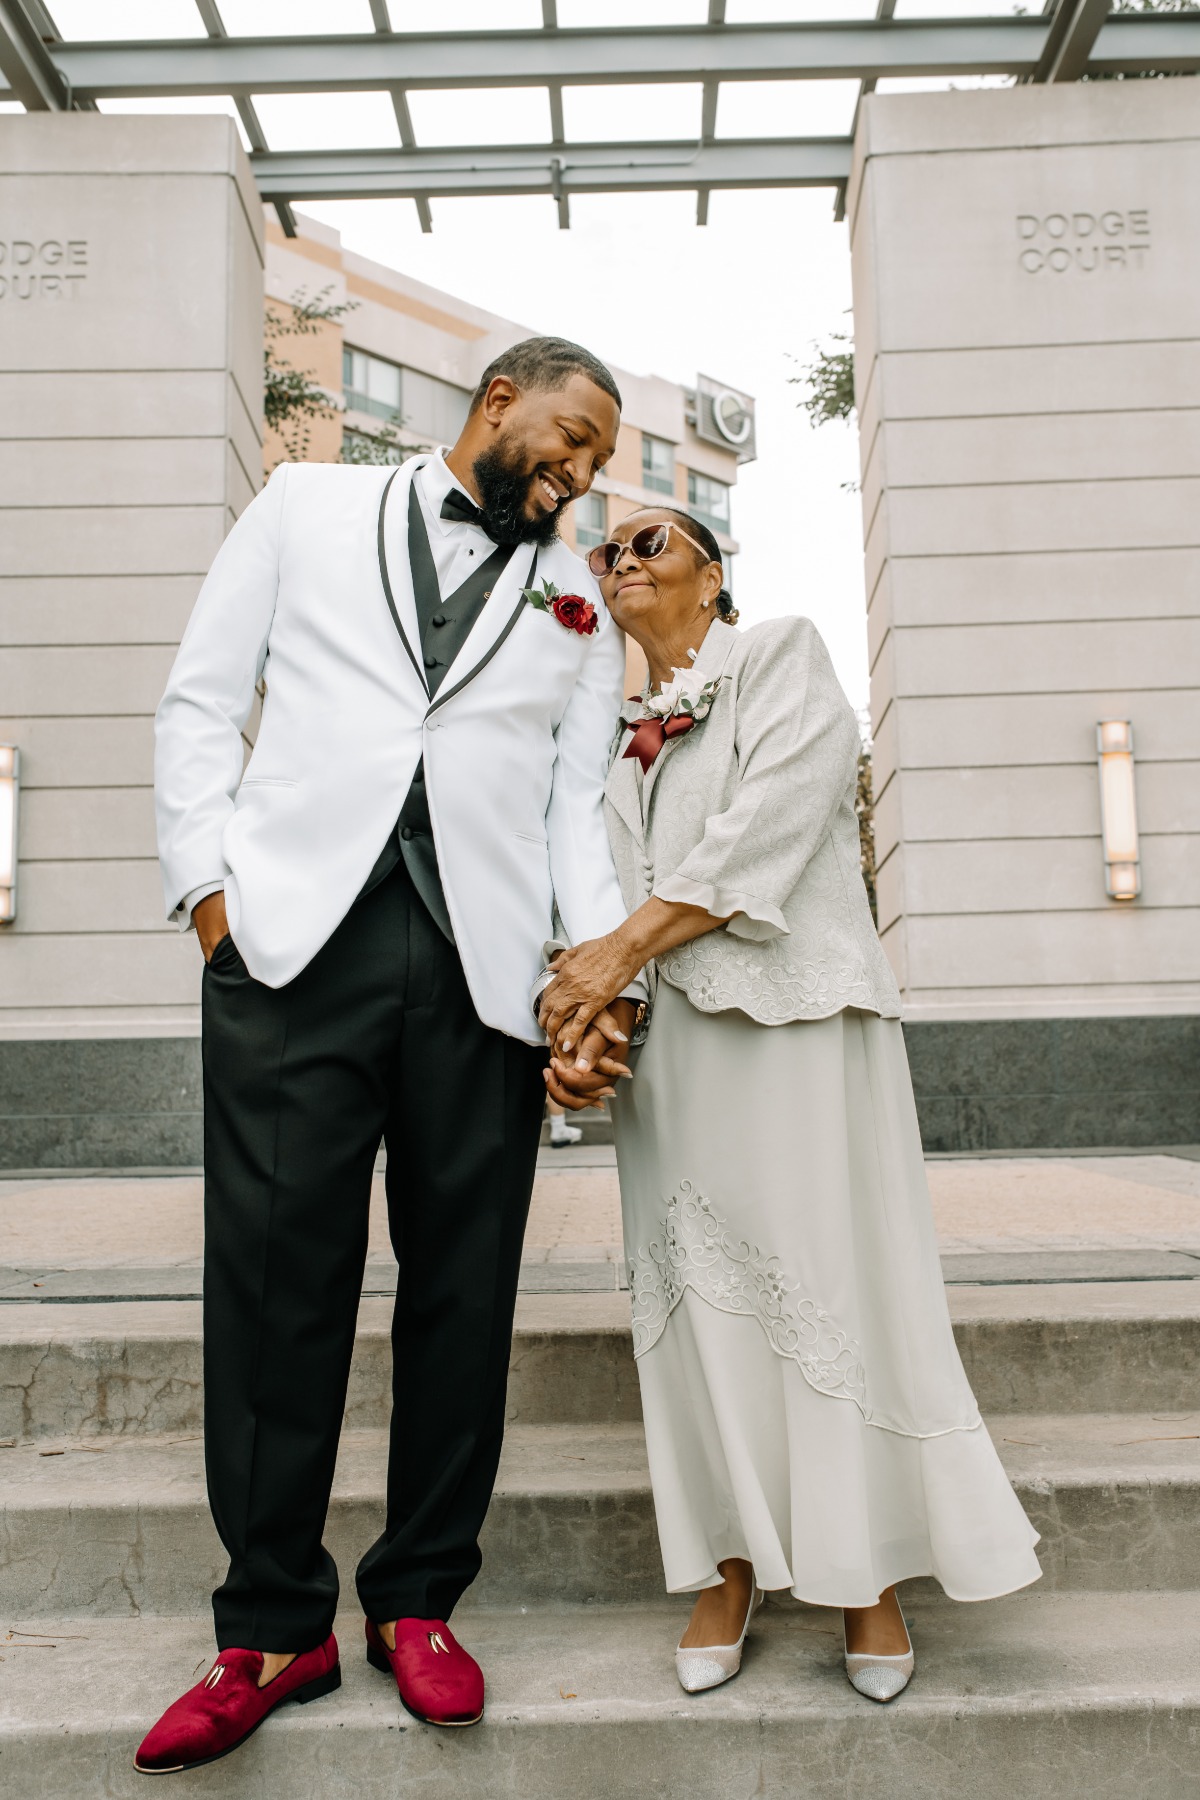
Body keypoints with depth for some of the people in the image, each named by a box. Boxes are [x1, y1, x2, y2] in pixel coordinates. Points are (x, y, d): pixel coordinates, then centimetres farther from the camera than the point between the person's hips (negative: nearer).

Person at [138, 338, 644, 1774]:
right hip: (297, 938, -2)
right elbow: (202, 701, 11)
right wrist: (206, 879, -2)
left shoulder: (577, 601, 21)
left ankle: (416, 1602, 22)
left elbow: (578, 795, 12)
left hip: (482, 962, 2)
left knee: (463, 1288, 5)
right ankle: (274, 1625, 15)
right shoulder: (309, 508, 16)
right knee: (276, 1277, -1)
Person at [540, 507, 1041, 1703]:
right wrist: (580, 1013, -10)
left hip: (797, 1013, -4)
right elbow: (609, 890, 9)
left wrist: (623, 949, -13)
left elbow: (767, 822, -10)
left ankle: (869, 1578, 13)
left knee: (828, 1275, -3)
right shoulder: (620, 739, 20)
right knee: (697, 1288, 3)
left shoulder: (783, 656, 6)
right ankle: (730, 1568, 16)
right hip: (669, 1033, 5)